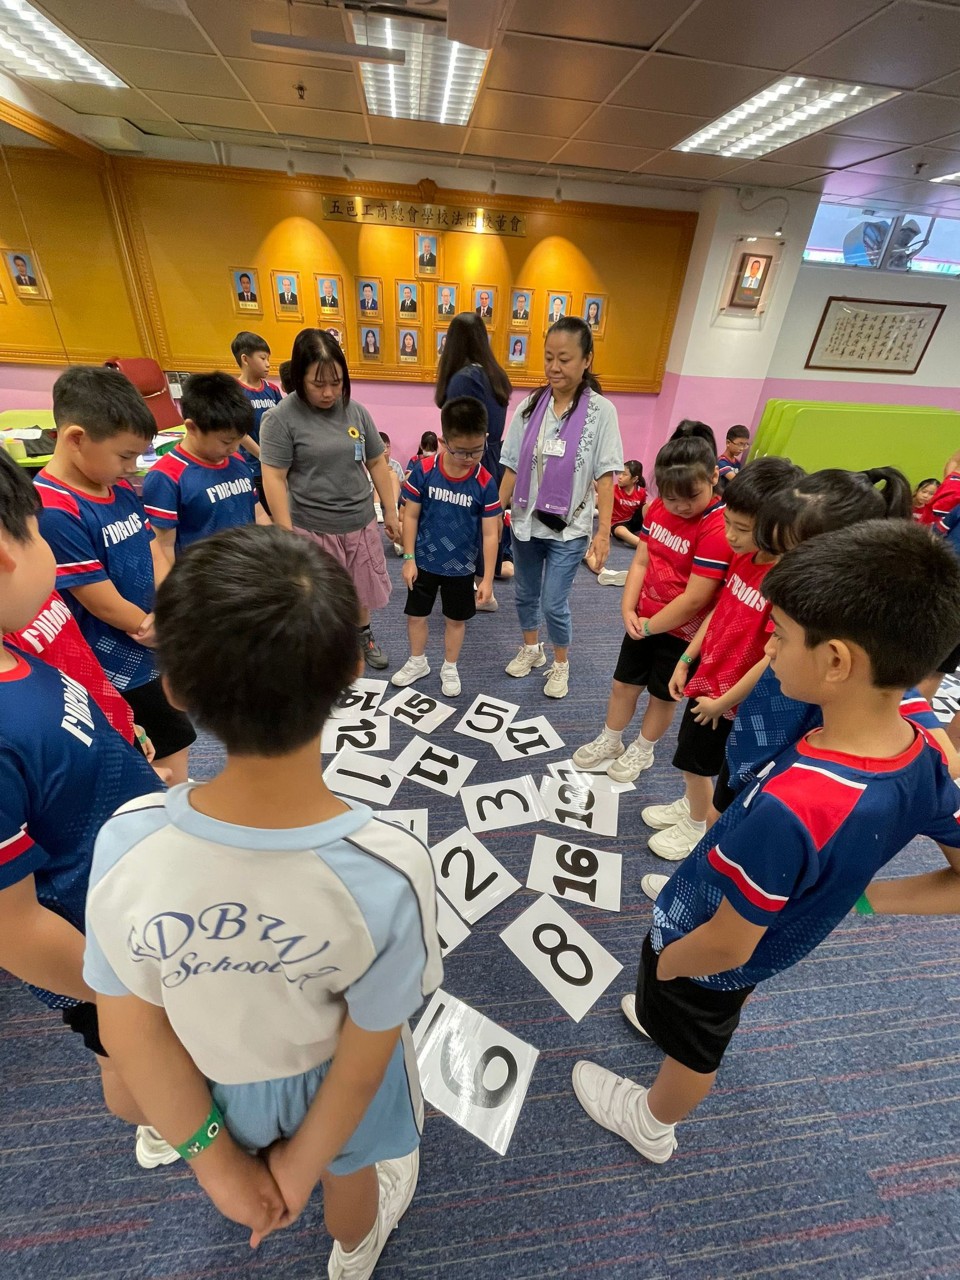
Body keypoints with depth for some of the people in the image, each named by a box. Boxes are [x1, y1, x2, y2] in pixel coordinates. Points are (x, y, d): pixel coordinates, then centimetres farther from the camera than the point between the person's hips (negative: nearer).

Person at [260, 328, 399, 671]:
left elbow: (376, 463, 9)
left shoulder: (356, 411, 2)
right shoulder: (281, 419, -12)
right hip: (313, 528, -4)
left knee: (360, 590, 21)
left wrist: (390, 512, 10)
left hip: (360, 524, 4)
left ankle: (363, 636, 46)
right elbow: (274, 478, -13)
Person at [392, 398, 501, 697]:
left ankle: (449, 668, 36)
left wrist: (488, 578, -12)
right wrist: (408, 558, -6)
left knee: (456, 619, 14)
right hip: (423, 561, 1)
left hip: (461, 566, -1)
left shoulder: (485, 482, -15)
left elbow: (490, 534, -12)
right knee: (416, 614, 14)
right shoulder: (424, 470, -15)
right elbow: (411, 515, -6)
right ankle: (417, 662, 39)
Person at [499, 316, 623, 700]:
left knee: (554, 604, -2)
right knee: (526, 595, 16)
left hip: (569, 527, -4)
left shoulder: (600, 411, -7)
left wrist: (604, 530, -13)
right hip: (525, 521, 4)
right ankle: (531, 649, 41)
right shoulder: (529, 406, 1)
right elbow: (512, 467, 4)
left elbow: (605, 477, -8)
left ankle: (561, 664, 24)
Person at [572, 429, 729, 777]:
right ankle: (609, 742, 40)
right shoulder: (657, 509, -3)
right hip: (643, 619, 6)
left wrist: (650, 626, -15)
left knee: (662, 694, 15)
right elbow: (641, 561, -1)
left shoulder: (719, 529, -26)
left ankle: (642, 751, 39)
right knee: (623, 683, 18)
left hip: (680, 630, -6)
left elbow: (694, 598, -26)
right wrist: (628, 610, -12)